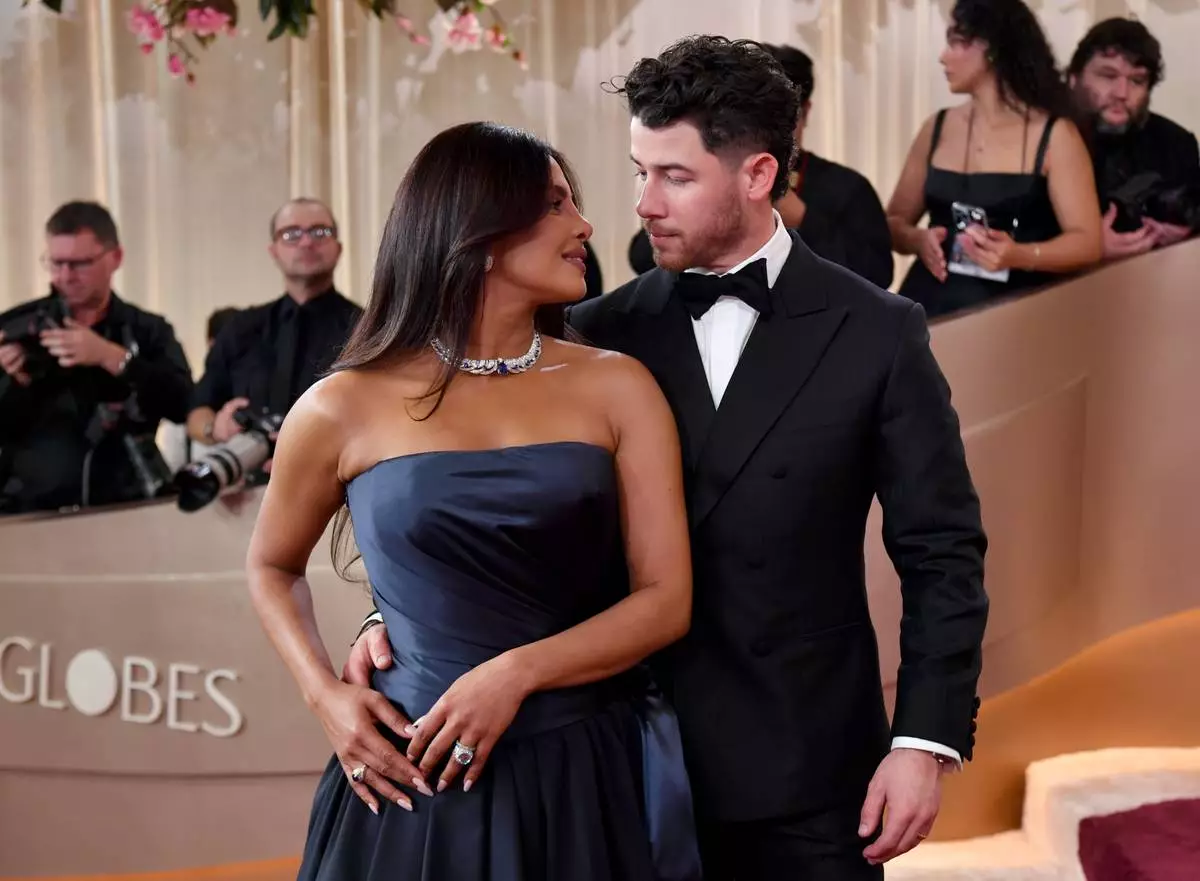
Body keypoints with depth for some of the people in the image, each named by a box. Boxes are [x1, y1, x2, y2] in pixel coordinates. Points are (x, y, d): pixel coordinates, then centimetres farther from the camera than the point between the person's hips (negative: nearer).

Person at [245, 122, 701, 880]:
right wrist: (326, 697, -1)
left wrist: (518, 672, -16)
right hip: (417, 783, -1)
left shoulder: (614, 387, 1)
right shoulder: (346, 408, 0)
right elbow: (272, 568, 15)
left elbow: (667, 600, -3)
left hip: (590, 781, 1)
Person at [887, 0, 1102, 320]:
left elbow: (1087, 241, -6)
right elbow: (894, 222, 15)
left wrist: (1018, 255, -23)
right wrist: (919, 240, -7)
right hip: (932, 307, 3)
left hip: (1014, 310, -2)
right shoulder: (937, 128, 10)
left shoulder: (1055, 135, -1)